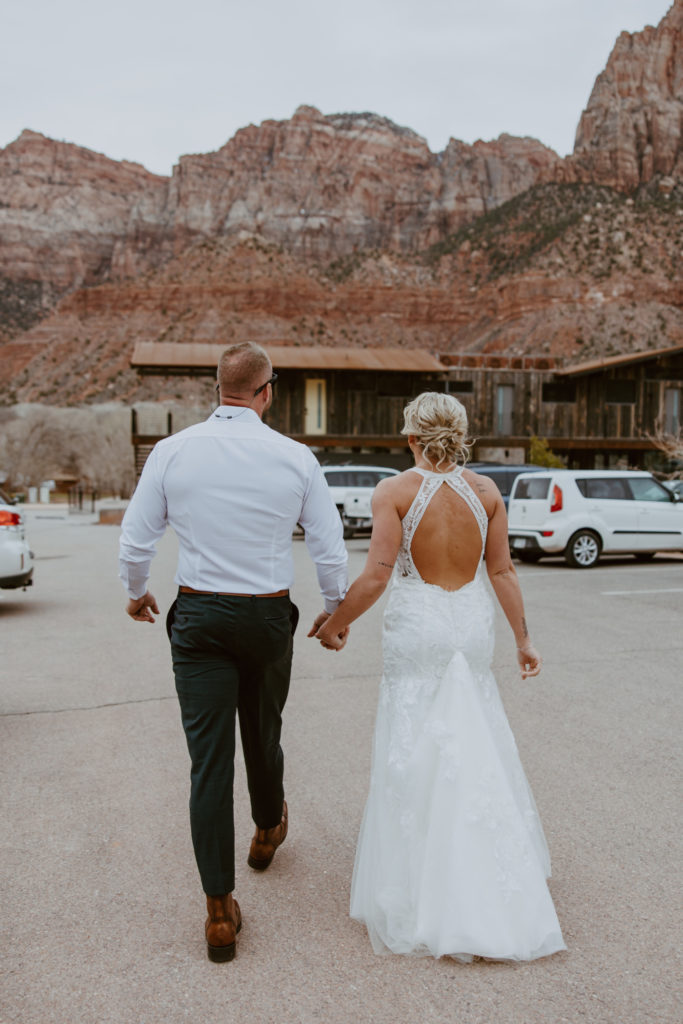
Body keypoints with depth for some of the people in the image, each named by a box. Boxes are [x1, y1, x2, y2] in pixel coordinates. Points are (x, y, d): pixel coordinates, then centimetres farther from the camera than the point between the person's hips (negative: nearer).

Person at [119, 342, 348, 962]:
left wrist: (137, 593, 20)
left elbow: (136, 538, 0)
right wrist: (335, 610, 15)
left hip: (198, 616, 0)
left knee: (209, 760, 5)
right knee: (264, 737, 24)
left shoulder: (172, 451, -5)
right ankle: (268, 833, 51)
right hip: (268, 615, 1)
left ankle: (220, 911, 11)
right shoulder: (296, 457, -7)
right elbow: (330, 548, -2)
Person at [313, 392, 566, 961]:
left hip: (417, 627, -3)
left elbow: (377, 576, -14)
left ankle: (423, 896, 20)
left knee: (416, 753, 9)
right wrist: (523, 637, 10)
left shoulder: (395, 490, -11)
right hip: (473, 623, 4)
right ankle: (494, 882, 30)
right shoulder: (486, 490, 0)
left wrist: (336, 623, -2)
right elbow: (502, 571, 2)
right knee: (478, 748, 17)